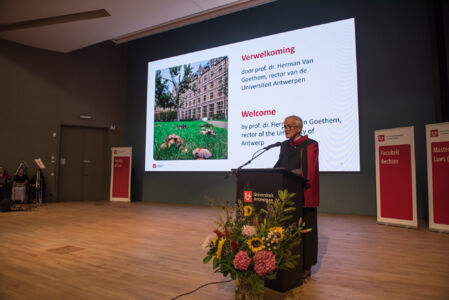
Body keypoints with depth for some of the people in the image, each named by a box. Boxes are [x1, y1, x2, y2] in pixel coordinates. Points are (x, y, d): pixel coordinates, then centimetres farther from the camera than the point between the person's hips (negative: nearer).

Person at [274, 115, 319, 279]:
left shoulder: (310, 145, -6)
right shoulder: (285, 145, 14)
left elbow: (307, 171, -15)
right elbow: (279, 166, 17)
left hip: (304, 195, -5)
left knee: (304, 230, 3)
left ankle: (306, 266, 15)